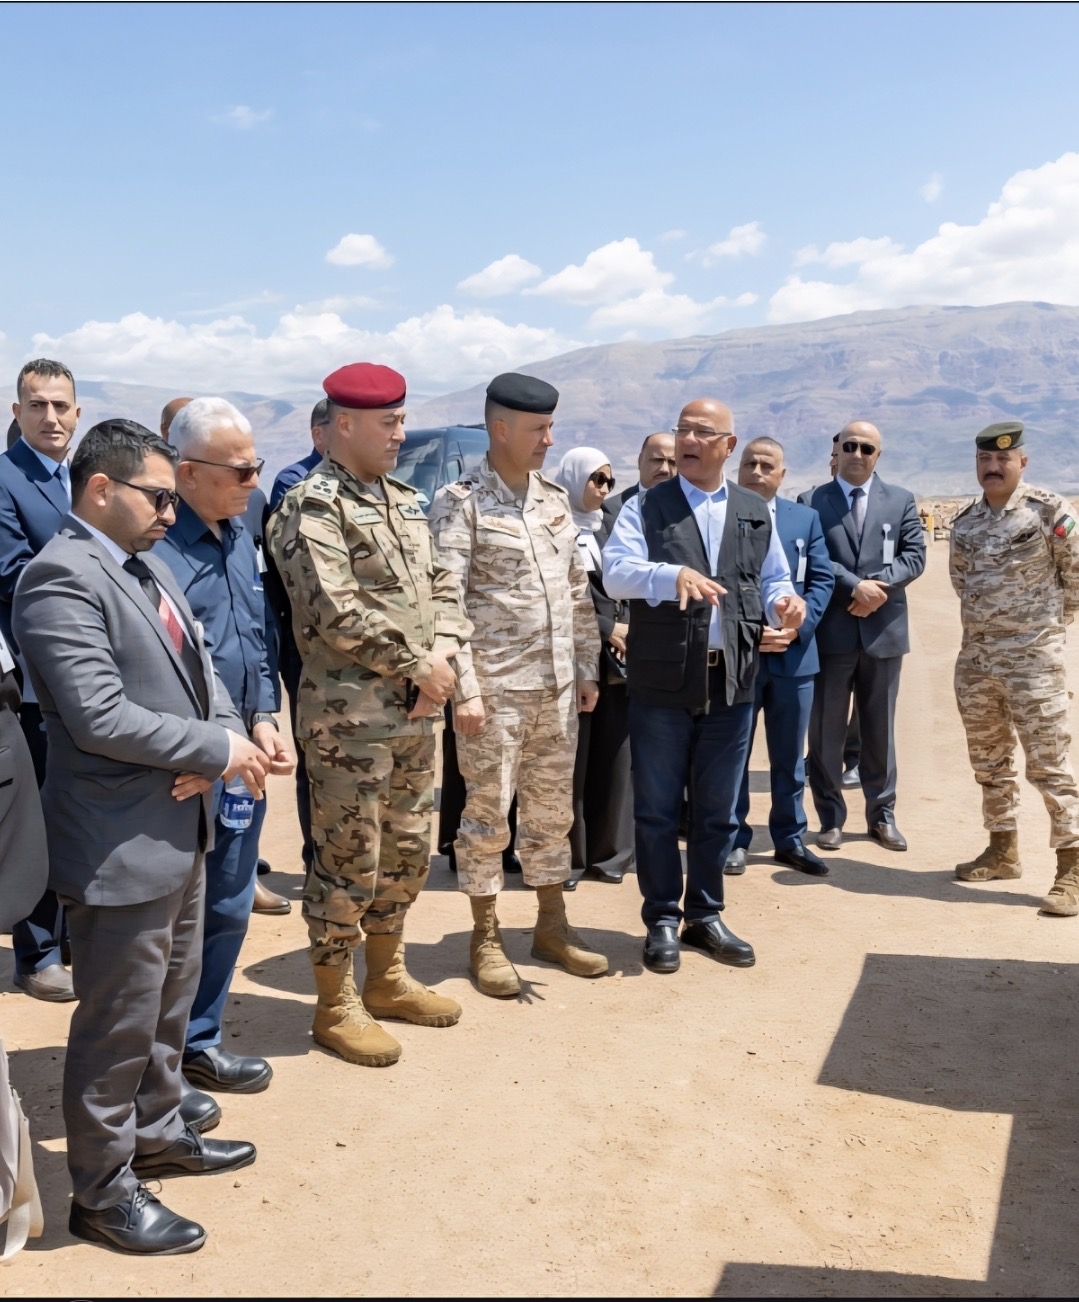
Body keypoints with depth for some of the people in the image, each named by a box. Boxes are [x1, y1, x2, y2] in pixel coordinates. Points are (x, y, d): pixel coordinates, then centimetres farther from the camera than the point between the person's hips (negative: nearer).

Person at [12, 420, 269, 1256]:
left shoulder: (147, 566, 10)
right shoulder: (61, 577, -19)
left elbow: (197, 668, 11)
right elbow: (100, 718, -27)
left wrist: (222, 738, -9)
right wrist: (216, 750, -18)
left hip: (180, 827, 9)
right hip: (119, 845, -9)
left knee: (170, 1002, 23)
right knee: (118, 1023, 6)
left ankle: (157, 1133, 42)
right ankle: (103, 1192, 23)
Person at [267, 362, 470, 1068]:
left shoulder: (405, 500, 14)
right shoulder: (312, 505, -12)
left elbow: (442, 585, 13)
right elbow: (338, 612, -21)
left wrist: (444, 653, -6)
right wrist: (418, 665, -15)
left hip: (416, 711, 8)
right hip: (349, 716, -8)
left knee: (408, 852, 17)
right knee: (348, 861, 2)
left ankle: (388, 978, 35)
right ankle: (337, 1004, 18)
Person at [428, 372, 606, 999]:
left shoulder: (556, 498, 12)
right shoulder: (461, 502, -8)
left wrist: (588, 669, 12)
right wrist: (465, 687, -17)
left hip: (559, 686, 6)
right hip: (496, 688, -6)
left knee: (553, 808, 14)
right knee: (489, 811, 4)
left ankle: (552, 923, 28)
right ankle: (486, 937, 18)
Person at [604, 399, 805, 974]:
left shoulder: (756, 513, 12)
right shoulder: (645, 508, 1)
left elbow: (774, 580, 15)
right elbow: (616, 571, -13)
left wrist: (784, 603, -8)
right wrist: (674, 573, -30)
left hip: (732, 682, 3)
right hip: (662, 682, -3)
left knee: (717, 811, 12)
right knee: (657, 809, 6)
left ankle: (705, 915, 27)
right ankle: (661, 920, 20)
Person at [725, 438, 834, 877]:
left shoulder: (806, 518, 9)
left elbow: (822, 579, 4)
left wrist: (797, 628, -11)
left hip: (793, 653, 3)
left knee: (789, 756, 12)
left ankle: (790, 839, 24)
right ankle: (734, 840, 17)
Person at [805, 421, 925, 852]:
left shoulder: (901, 500, 9)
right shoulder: (813, 501, 0)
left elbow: (914, 555, 1)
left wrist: (878, 587, -15)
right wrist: (855, 586, -19)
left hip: (884, 630, 2)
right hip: (831, 630, -2)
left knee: (880, 729, 11)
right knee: (826, 730, 4)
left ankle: (881, 814, 22)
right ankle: (831, 817, 15)